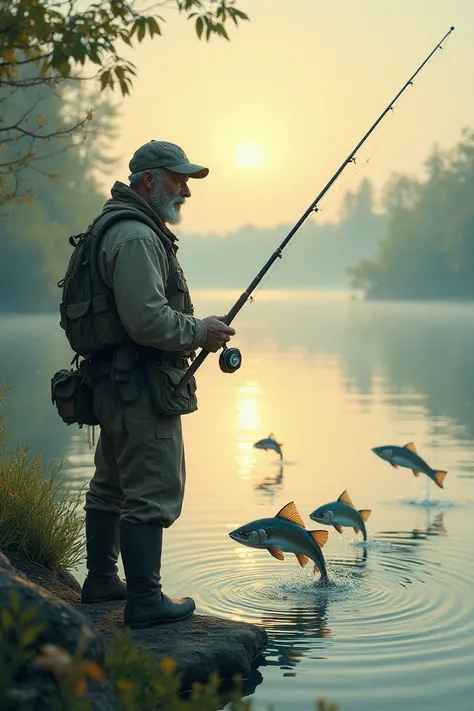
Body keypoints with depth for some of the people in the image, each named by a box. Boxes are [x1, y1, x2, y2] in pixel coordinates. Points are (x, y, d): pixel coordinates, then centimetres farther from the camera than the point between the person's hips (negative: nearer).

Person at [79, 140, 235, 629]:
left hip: (115, 383, 12)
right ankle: (145, 601, -4)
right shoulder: (135, 236, -17)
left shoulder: (126, 229, 19)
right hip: (140, 388, -12)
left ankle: (101, 581, 31)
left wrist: (196, 330, 17)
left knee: (111, 486, 19)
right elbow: (146, 319, -25)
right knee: (153, 491, -8)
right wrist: (199, 332, -12)